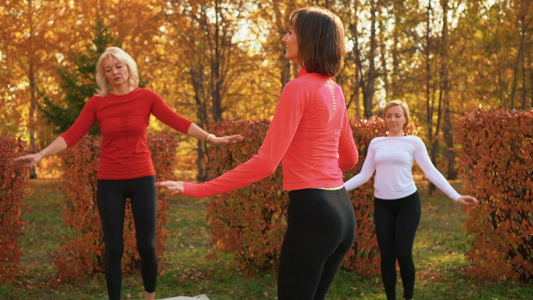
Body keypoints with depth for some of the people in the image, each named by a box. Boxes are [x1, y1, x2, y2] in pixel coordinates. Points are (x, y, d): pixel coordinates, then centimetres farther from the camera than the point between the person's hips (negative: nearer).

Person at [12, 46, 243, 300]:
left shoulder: (147, 97, -1)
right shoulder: (97, 103, 0)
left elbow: (178, 122, -8)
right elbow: (72, 135, -6)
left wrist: (212, 139, -18)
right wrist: (41, 154, -18)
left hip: (142, 179, 0)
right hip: (109, 182, 1)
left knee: (146, 246, 1)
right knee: (114, 249, 2)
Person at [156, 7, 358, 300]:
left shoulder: (298, 88, -13)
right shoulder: (334, 91, 12)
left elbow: (265, 162, -19)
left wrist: (197, 190, -16)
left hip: (311, 212, -9)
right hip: (342, 210, 9)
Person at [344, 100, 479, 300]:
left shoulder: (414, 142, 2)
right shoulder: (375, 143, 9)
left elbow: (432, 172, -2)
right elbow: (363, 175, 7)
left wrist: (456, 197, -11)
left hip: (407, 203, -2)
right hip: (382, 205, 2)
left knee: (403, 253, -7)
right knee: (386, 256, 0)